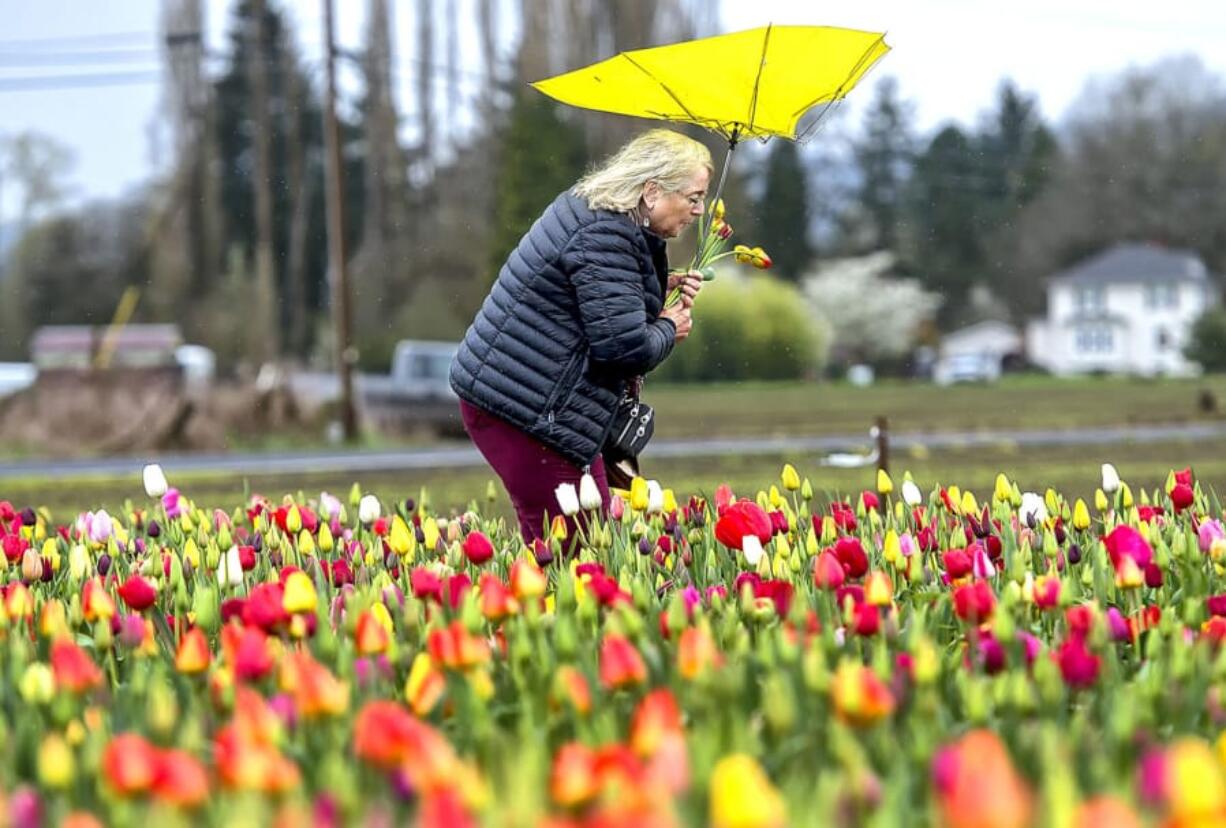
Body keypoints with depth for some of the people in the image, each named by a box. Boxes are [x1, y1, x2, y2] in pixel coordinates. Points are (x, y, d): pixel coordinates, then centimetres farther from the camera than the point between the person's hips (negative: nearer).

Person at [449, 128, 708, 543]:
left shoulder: (591, 209, 14)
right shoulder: (603, 237, -17)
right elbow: (624, 346, -22)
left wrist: (664, 287, 13)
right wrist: (669, 329, -2)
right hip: (523, 411, -11)